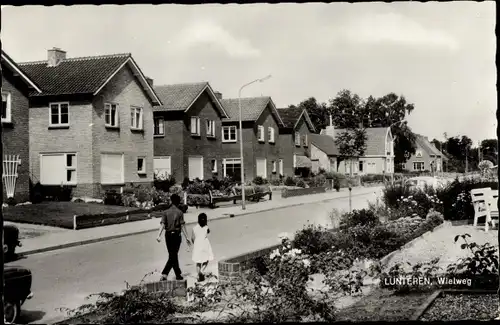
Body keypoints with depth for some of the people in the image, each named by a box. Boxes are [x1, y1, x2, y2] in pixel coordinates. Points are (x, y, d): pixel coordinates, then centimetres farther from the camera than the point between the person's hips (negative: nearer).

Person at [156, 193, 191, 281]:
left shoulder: (166, 212, 3)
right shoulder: (179, 212, -6)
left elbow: (162, 224, -9)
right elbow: (182, 226, -8)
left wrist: (159, 235, -16)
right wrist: (186, 237, -4)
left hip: (168, 235, 4)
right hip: (176, 235, -4)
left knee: (173, 255, 13)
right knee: (173, 256, 1)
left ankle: (178, 275, 21)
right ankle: (164, 274, -10)